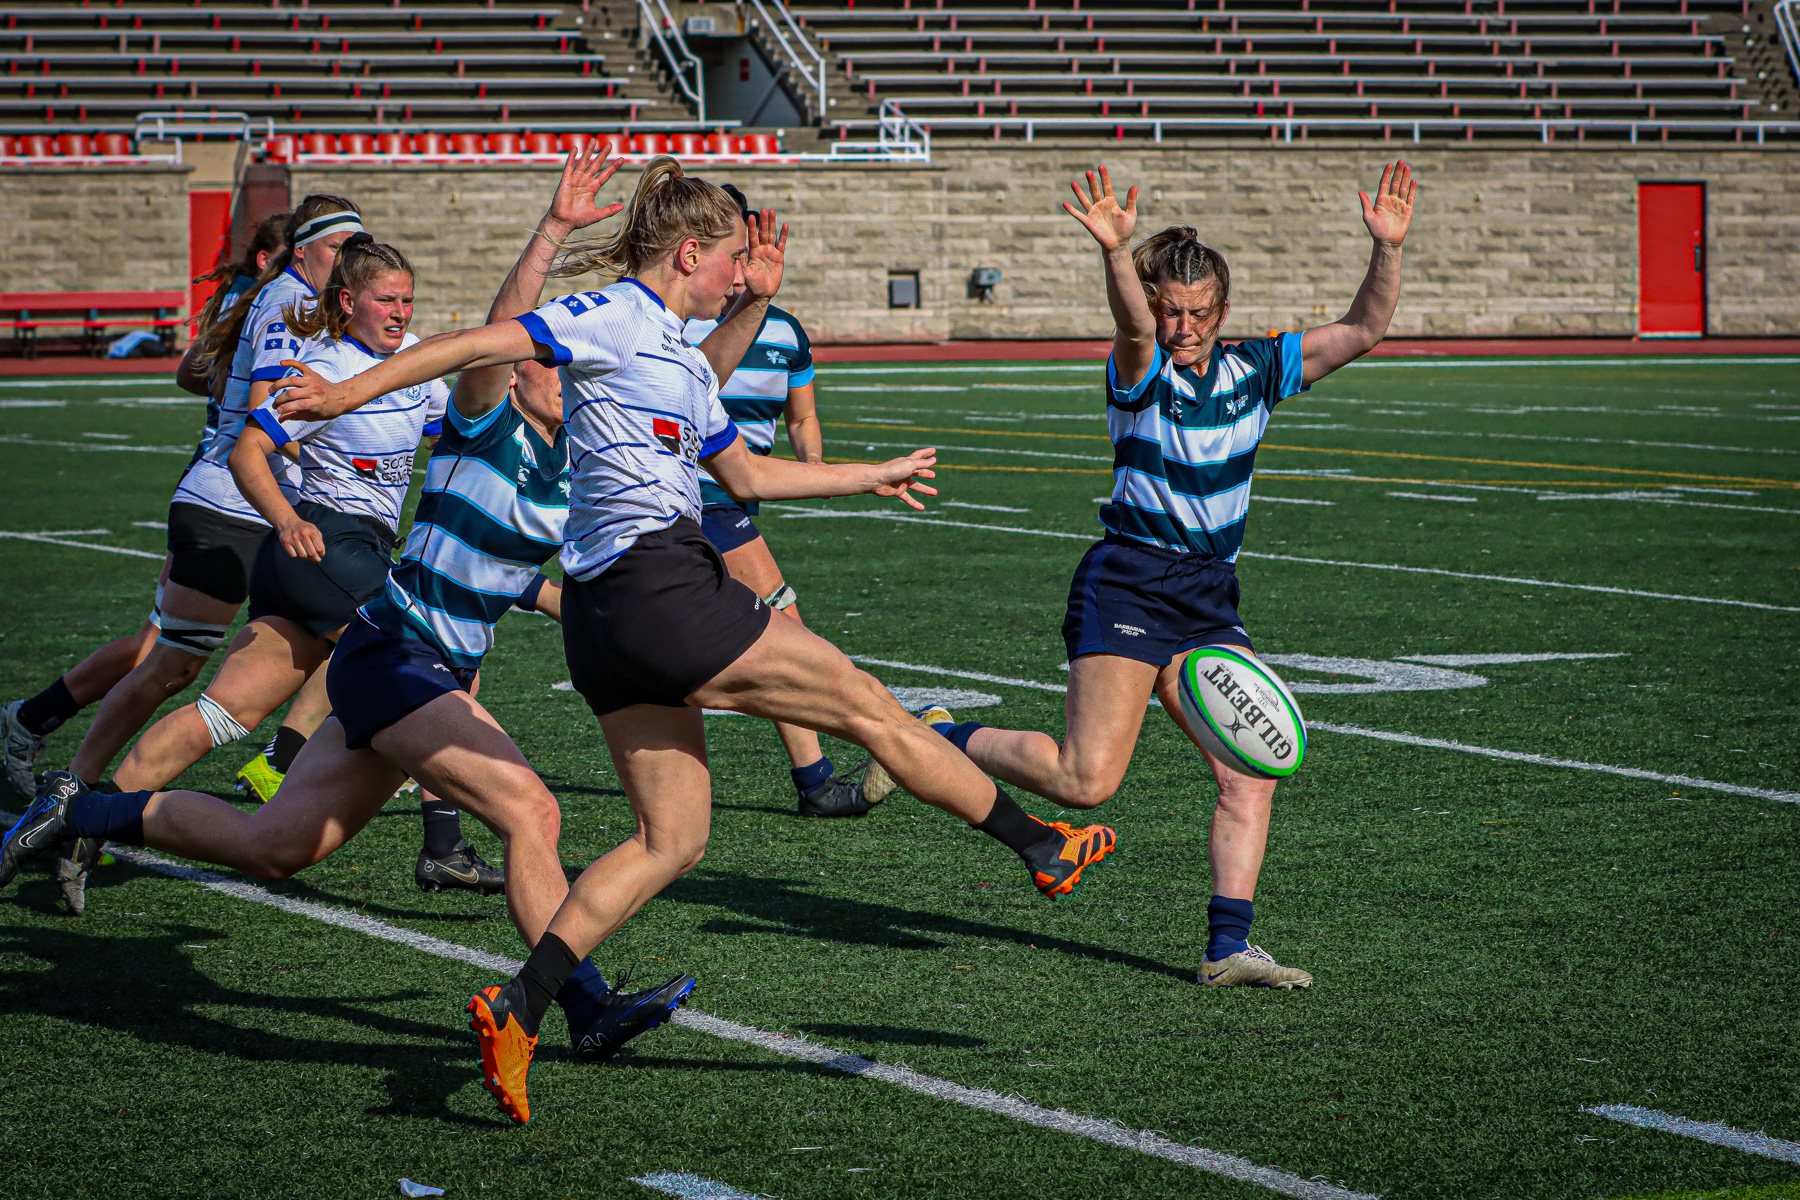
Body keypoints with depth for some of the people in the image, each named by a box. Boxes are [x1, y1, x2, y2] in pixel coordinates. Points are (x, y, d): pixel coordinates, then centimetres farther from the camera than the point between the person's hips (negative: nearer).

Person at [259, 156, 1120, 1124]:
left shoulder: (682, 356, 22)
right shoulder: (619, 318, -6)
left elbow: (747, 473, 31)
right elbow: (476, 344, -14)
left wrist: (870, 478, 37)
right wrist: (352, 392, -22)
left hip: (609, 618, 10)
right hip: (657, 586, -10)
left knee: (672, 838, 7)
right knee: (868, 709, 4)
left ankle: (517, 1007, -4)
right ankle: (1042, 847, 19)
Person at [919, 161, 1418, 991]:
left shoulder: (1254, 370, 7)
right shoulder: (1141, 373, -8)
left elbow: (1360, 332, 3)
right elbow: (1134, 328, -32)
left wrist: (1387, 249, -13)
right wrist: (1114, 252, -53)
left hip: (1209, 597, 6)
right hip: (1127, 582, -6)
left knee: (1251, 772, -7)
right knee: (1086, 781, -11)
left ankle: (1228, 946, -3)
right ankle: (938, 740, 11)